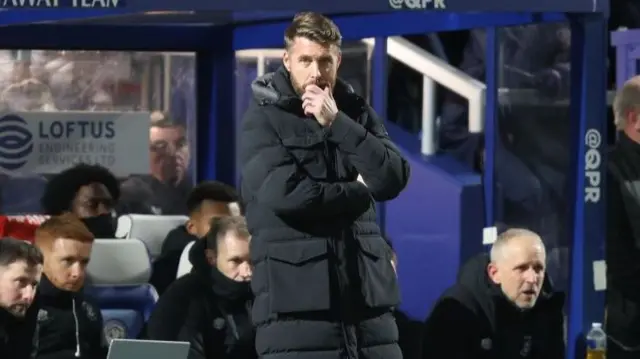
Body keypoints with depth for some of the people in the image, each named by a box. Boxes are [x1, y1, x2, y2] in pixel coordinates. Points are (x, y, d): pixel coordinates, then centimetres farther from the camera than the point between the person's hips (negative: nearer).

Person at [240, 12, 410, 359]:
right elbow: (283, 191, -15)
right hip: (294, 298, -5)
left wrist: (336, 123, -9)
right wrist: (357, 192, -2)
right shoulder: (263, 118, 1)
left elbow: (393, 179, -1)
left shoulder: (356, 112, 14)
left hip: (365, 294, 5)